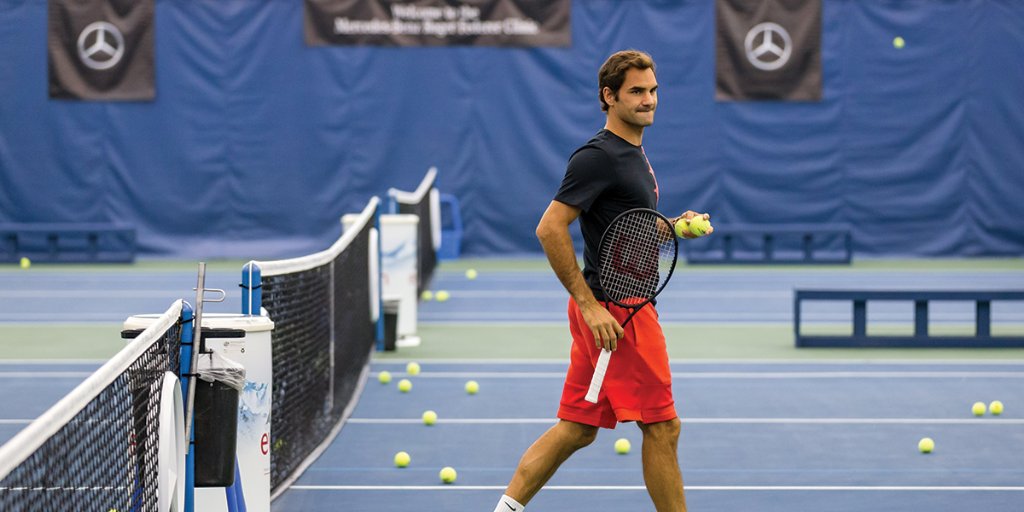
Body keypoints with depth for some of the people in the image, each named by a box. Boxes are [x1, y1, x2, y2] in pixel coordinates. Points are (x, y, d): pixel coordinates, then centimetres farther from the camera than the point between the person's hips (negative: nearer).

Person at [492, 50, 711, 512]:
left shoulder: (633, 154, 17)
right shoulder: (597, 156, -14)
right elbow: (550, 228, -21)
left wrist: (676, 224, 9)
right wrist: (589, 304, -23)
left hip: (605, 310, 10)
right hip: (615, 310, -10)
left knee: (578, 429, 10)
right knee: (662, 426, -3)